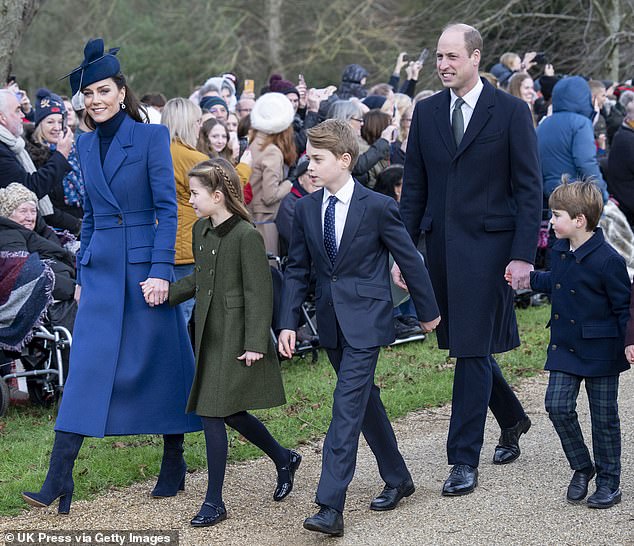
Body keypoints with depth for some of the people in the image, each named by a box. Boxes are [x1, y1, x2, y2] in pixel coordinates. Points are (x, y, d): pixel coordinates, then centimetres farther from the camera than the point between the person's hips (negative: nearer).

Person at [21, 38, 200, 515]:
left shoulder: (152, 137, -6)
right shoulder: (86, 145, 11)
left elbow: (167, 207, -9)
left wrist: (161, 269, -16)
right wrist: (82, 274, 16)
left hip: (145, 265, -4)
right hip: (101, 269, 5)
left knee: (162, 364, 6)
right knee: (86, 366, -2)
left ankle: (174, 463, 21)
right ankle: (59, 480, -7)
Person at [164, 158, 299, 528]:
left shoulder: (247, 236, -16)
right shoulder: (201, 231, 9)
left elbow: (259, 293, -15)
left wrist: (255, 343, -17)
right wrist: (166, 292, 6)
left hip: (236, 338, -8)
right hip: (210, 334, 8)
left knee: (214, 412, -8)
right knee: (227, 412, 13)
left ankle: (215, 501, 1)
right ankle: (284, 459, 35)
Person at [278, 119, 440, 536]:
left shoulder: (377, 206, -12)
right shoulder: (306, 209, 4)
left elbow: (410, 260, -2)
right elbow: (297, 270, 8)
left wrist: (428, 311, 6)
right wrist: (288, 323, 0)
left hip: (366, 322, -6)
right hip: (331, 323, 6)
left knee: (347, 408, -12)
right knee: (365, 402, 16)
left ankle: (331, 507, -16)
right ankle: (397, 479, 33)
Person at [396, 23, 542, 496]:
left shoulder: (511, 112, -4)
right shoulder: (426, 112, 9)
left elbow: (529, 188, -5)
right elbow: (414, 187, 12)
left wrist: (523, 255, -12)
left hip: (488, 244, -5)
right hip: (441, 245, 5)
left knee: (472, 349, -7)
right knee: (466, 346, 13)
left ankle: (464, 461, -1)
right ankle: (512, 420, 37)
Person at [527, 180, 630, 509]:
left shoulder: (607, 260, -18)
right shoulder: (561, 251, 4)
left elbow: (623, 306, -12)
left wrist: (630, 341, -20)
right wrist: (528, 277, 20)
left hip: (600, 350, -6)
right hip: (565, 346, 6)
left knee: (604, 417, 4)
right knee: (558, 406, -4)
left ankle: (608, 482, 17)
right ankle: (582, 468, 15)